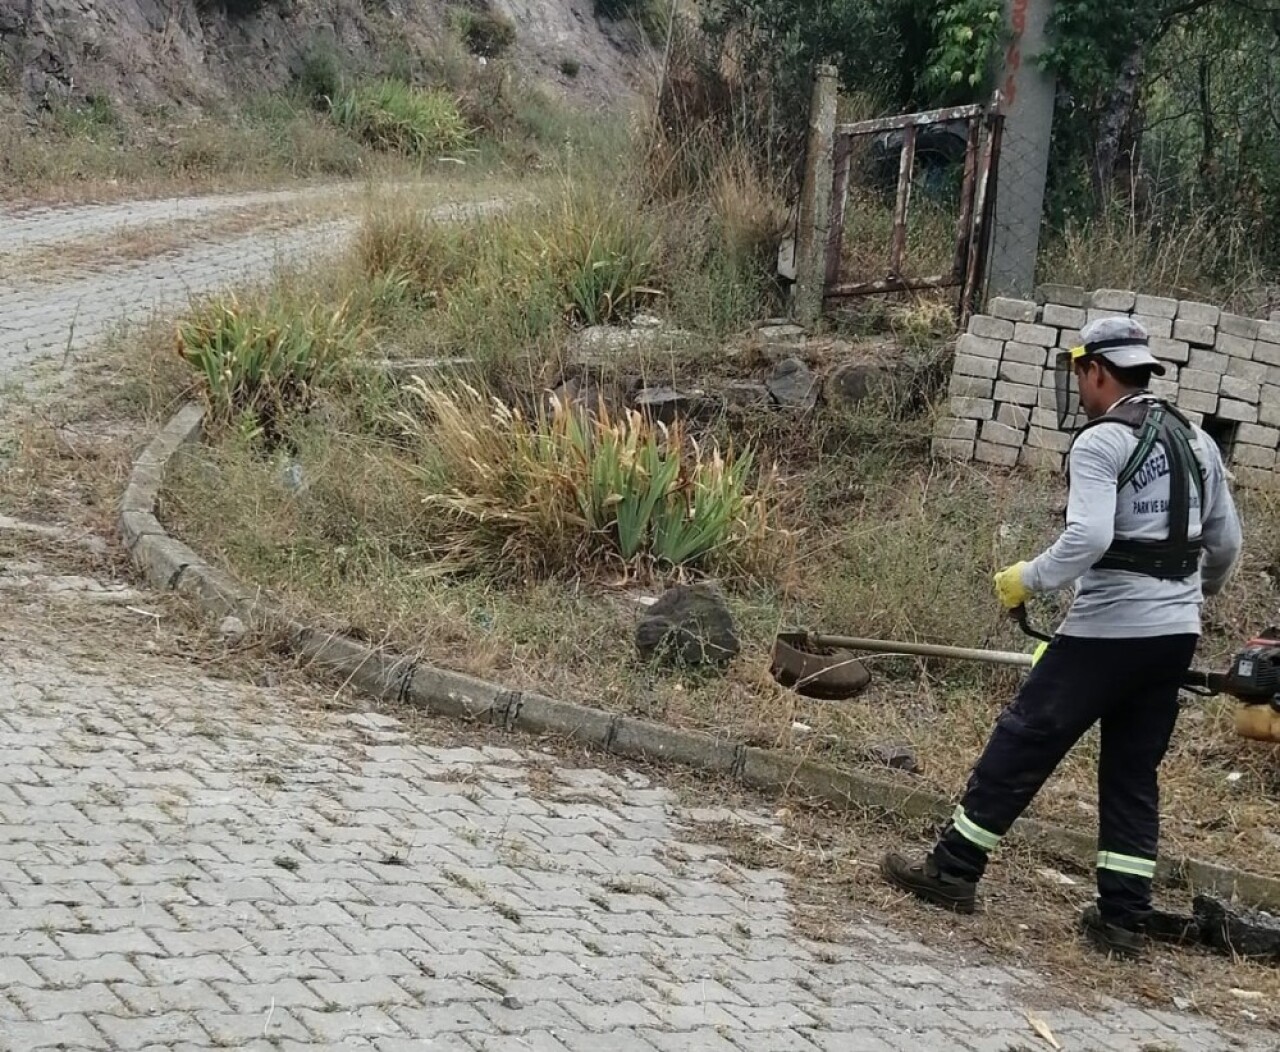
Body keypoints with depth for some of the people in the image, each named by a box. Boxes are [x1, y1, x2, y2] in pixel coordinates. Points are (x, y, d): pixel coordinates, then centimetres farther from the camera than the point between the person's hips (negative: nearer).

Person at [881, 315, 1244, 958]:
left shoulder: (1101, 442, -11)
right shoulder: (1197, 442, 11)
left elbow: (1087, 538, -24)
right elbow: (1226, 544, 18)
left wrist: (1027, 581, -10)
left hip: (1107, 632, -7)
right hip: (1176, 637, 7)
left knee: (1021, 744, 4)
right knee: (1134, 773, 14)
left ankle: (953, 871, 11)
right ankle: (1125, 917, 13)